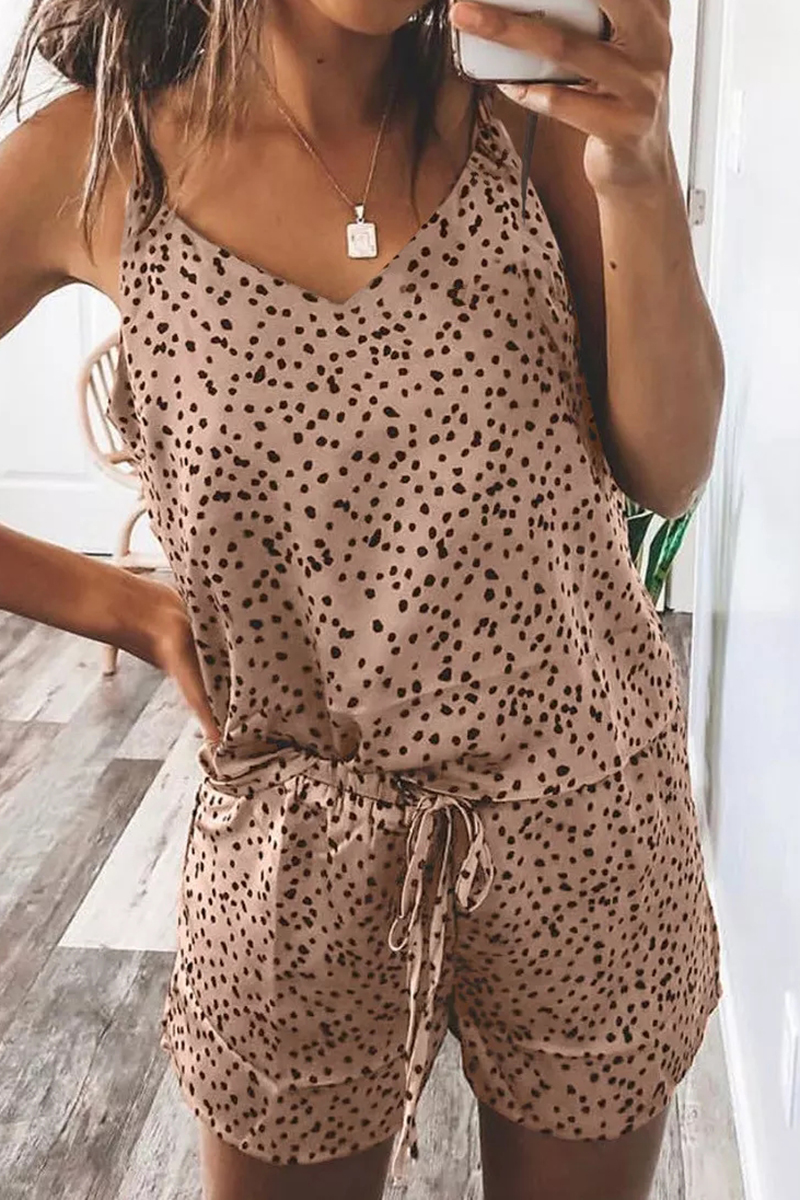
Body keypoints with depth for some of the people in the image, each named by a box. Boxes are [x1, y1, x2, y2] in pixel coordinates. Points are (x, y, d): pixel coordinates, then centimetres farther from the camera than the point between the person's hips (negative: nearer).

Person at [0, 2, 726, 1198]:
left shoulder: (535, 112, -4)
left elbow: (668, 473, -10)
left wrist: (642, 175, -22)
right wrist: (132, 610, -4)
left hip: (586, 827, 1)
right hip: (297, 852, 0)